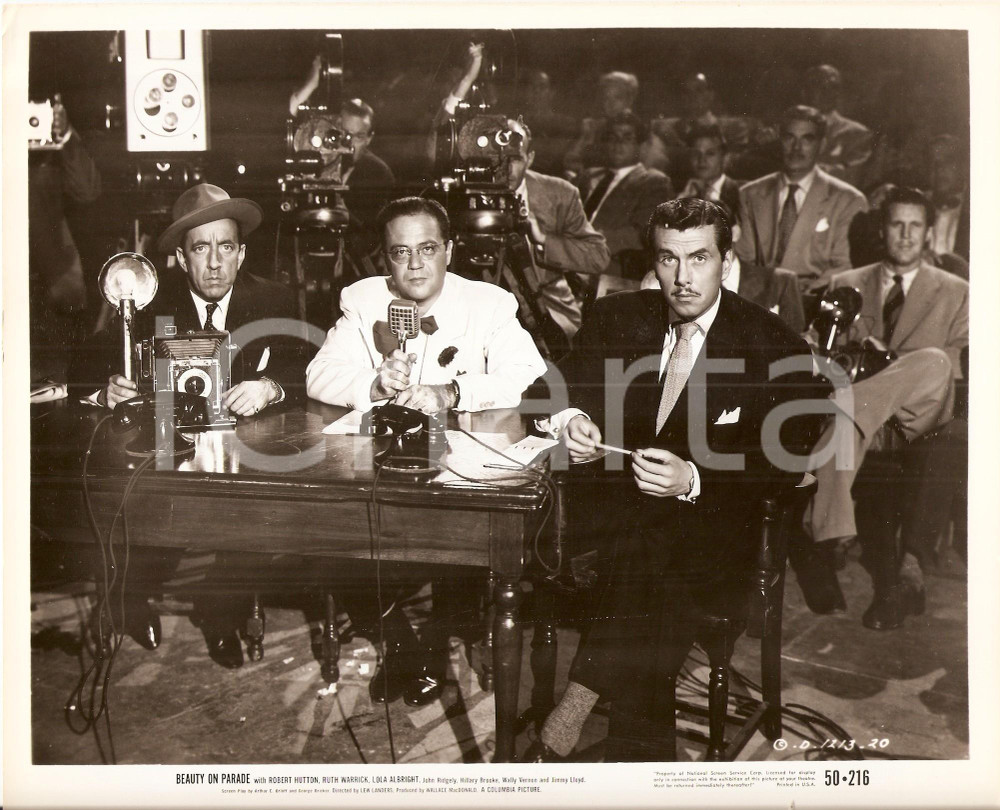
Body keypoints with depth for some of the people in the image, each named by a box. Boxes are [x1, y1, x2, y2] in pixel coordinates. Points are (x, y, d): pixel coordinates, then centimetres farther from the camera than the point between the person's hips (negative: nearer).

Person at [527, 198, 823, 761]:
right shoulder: (615, 321, 9)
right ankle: (634, 749, -23)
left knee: (649, 551, -33)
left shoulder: (775, 347, 0)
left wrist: (693, 480, -21)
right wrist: (570, 419, -15)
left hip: (714, 522, -2)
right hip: (617, 508, 2)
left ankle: (567, 722, -28)